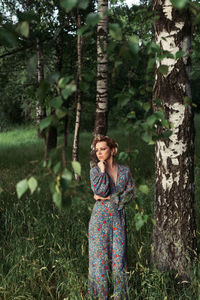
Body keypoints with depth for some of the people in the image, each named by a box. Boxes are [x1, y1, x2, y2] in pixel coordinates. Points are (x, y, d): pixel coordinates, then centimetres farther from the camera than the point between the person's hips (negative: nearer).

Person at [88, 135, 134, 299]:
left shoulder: (124, 171, 5)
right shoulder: (95, 170, 0)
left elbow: (130, 192, -1)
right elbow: (100, 191, -13)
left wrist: (110, 198, -8)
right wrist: (102, 171, -11)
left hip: (118, 217, 2)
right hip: (100, 217, -1)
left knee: (119, 257, 2)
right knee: (100, 256, -1)